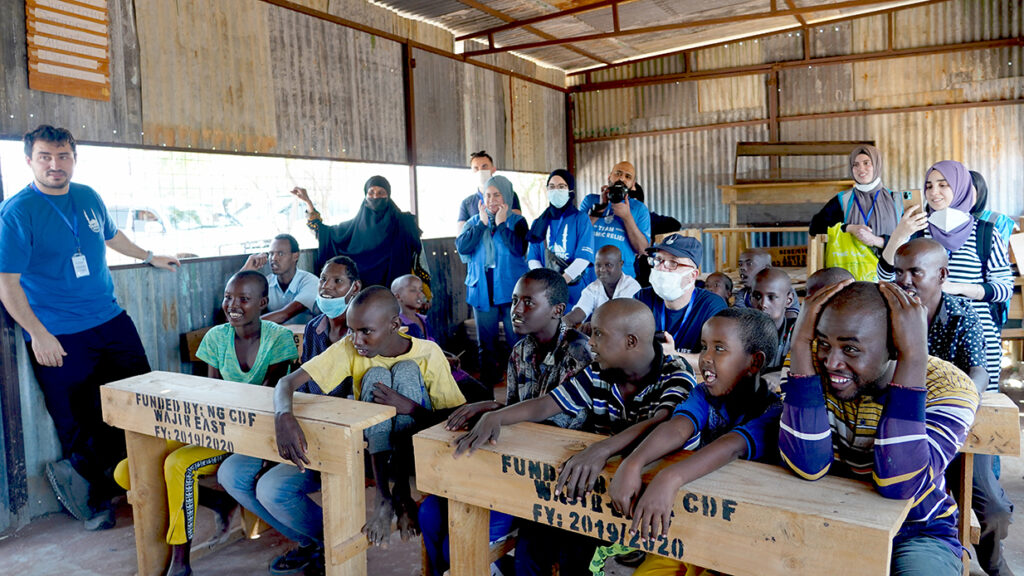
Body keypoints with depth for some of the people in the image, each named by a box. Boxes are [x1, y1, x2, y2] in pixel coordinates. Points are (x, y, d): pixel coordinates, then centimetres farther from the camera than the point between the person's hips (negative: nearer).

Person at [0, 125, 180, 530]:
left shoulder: (88, 198, 7)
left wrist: (150, 258, 36)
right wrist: (38, 334, -19)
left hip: (111, 321, 7)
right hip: (58, 338, -6)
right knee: (80, 426, 2)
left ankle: (76, 477, 25)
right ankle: (95, 500, 23)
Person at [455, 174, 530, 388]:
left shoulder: (516, 221, 3)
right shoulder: (474, 221, 12)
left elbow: (519, 249, -14)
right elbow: (461, 247, -5)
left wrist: (501, 224, -11)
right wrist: (482, 223, -7)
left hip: (511, 290, -3)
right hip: (482, 289, 3)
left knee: (516, 339, -2)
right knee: (486, 341, 10)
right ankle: (488, 383, 20)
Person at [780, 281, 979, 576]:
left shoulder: (947, 386, -16)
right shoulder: (812, 366, -11)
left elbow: (898, 487, -30)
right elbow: (809, 467, -25)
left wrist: (913, 357, -31)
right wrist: (800, 345, -27)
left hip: (918, 533, 0)